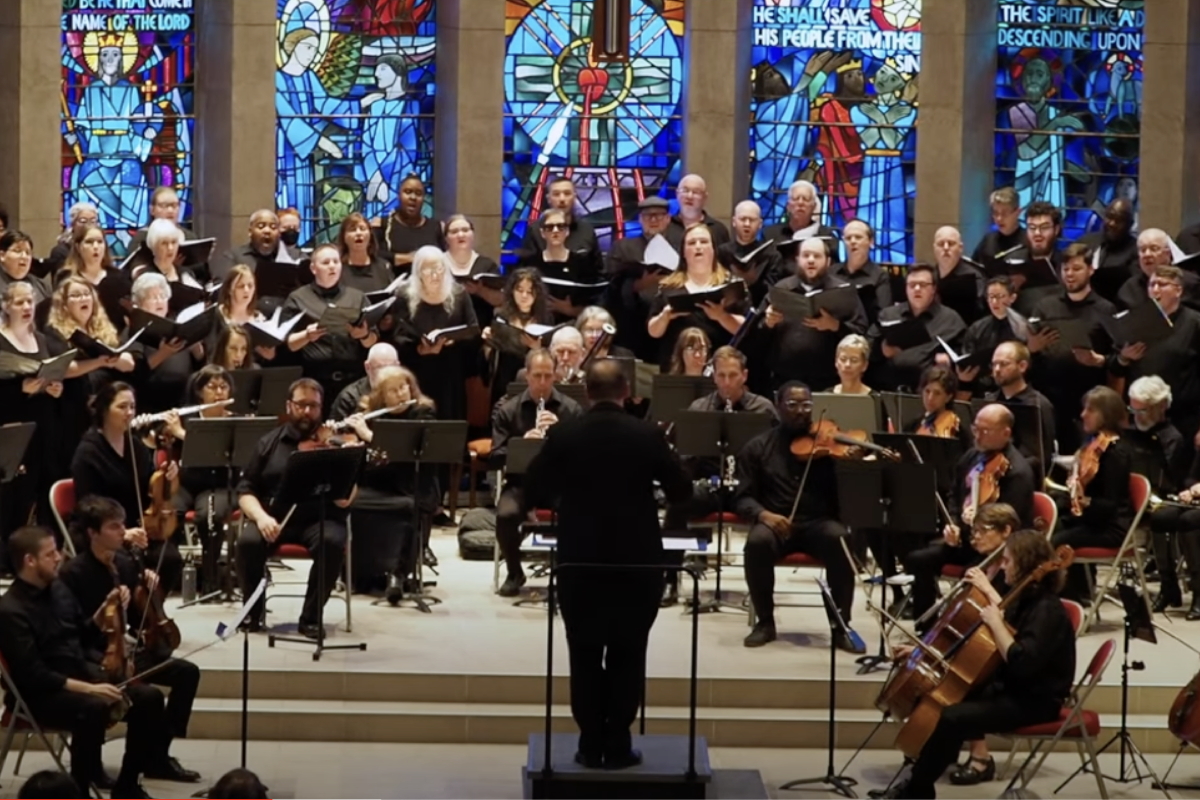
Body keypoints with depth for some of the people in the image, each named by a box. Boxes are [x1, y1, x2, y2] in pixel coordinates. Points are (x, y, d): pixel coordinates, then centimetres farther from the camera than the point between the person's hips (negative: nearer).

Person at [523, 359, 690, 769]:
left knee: (585, 656, 9)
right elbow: (681, 490, 0)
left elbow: (532, 494, -2)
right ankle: (618, 745, 7)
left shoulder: (562, 435, -6)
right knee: (627, 655, 8)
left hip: (579, 560, 0)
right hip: (637, 560, 0)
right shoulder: (647, 435, -7)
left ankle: (591, 743, 10)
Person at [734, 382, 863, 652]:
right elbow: (743, 498, 4)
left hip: (820, 523, 0)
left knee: (841, 540, -33)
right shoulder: (758, 447, 9)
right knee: (758, 541, -34)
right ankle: (765, 622, -12)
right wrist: (763, 514, -18)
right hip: (776, 523, 0)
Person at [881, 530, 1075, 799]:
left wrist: (995, 623, -25)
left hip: (1035, 701, -10)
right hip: (1011, 688, 10)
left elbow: (1021, 662, -34)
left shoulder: (1047, 610, -21)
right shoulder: (1026, 600, 8)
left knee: (951, 717, -24)